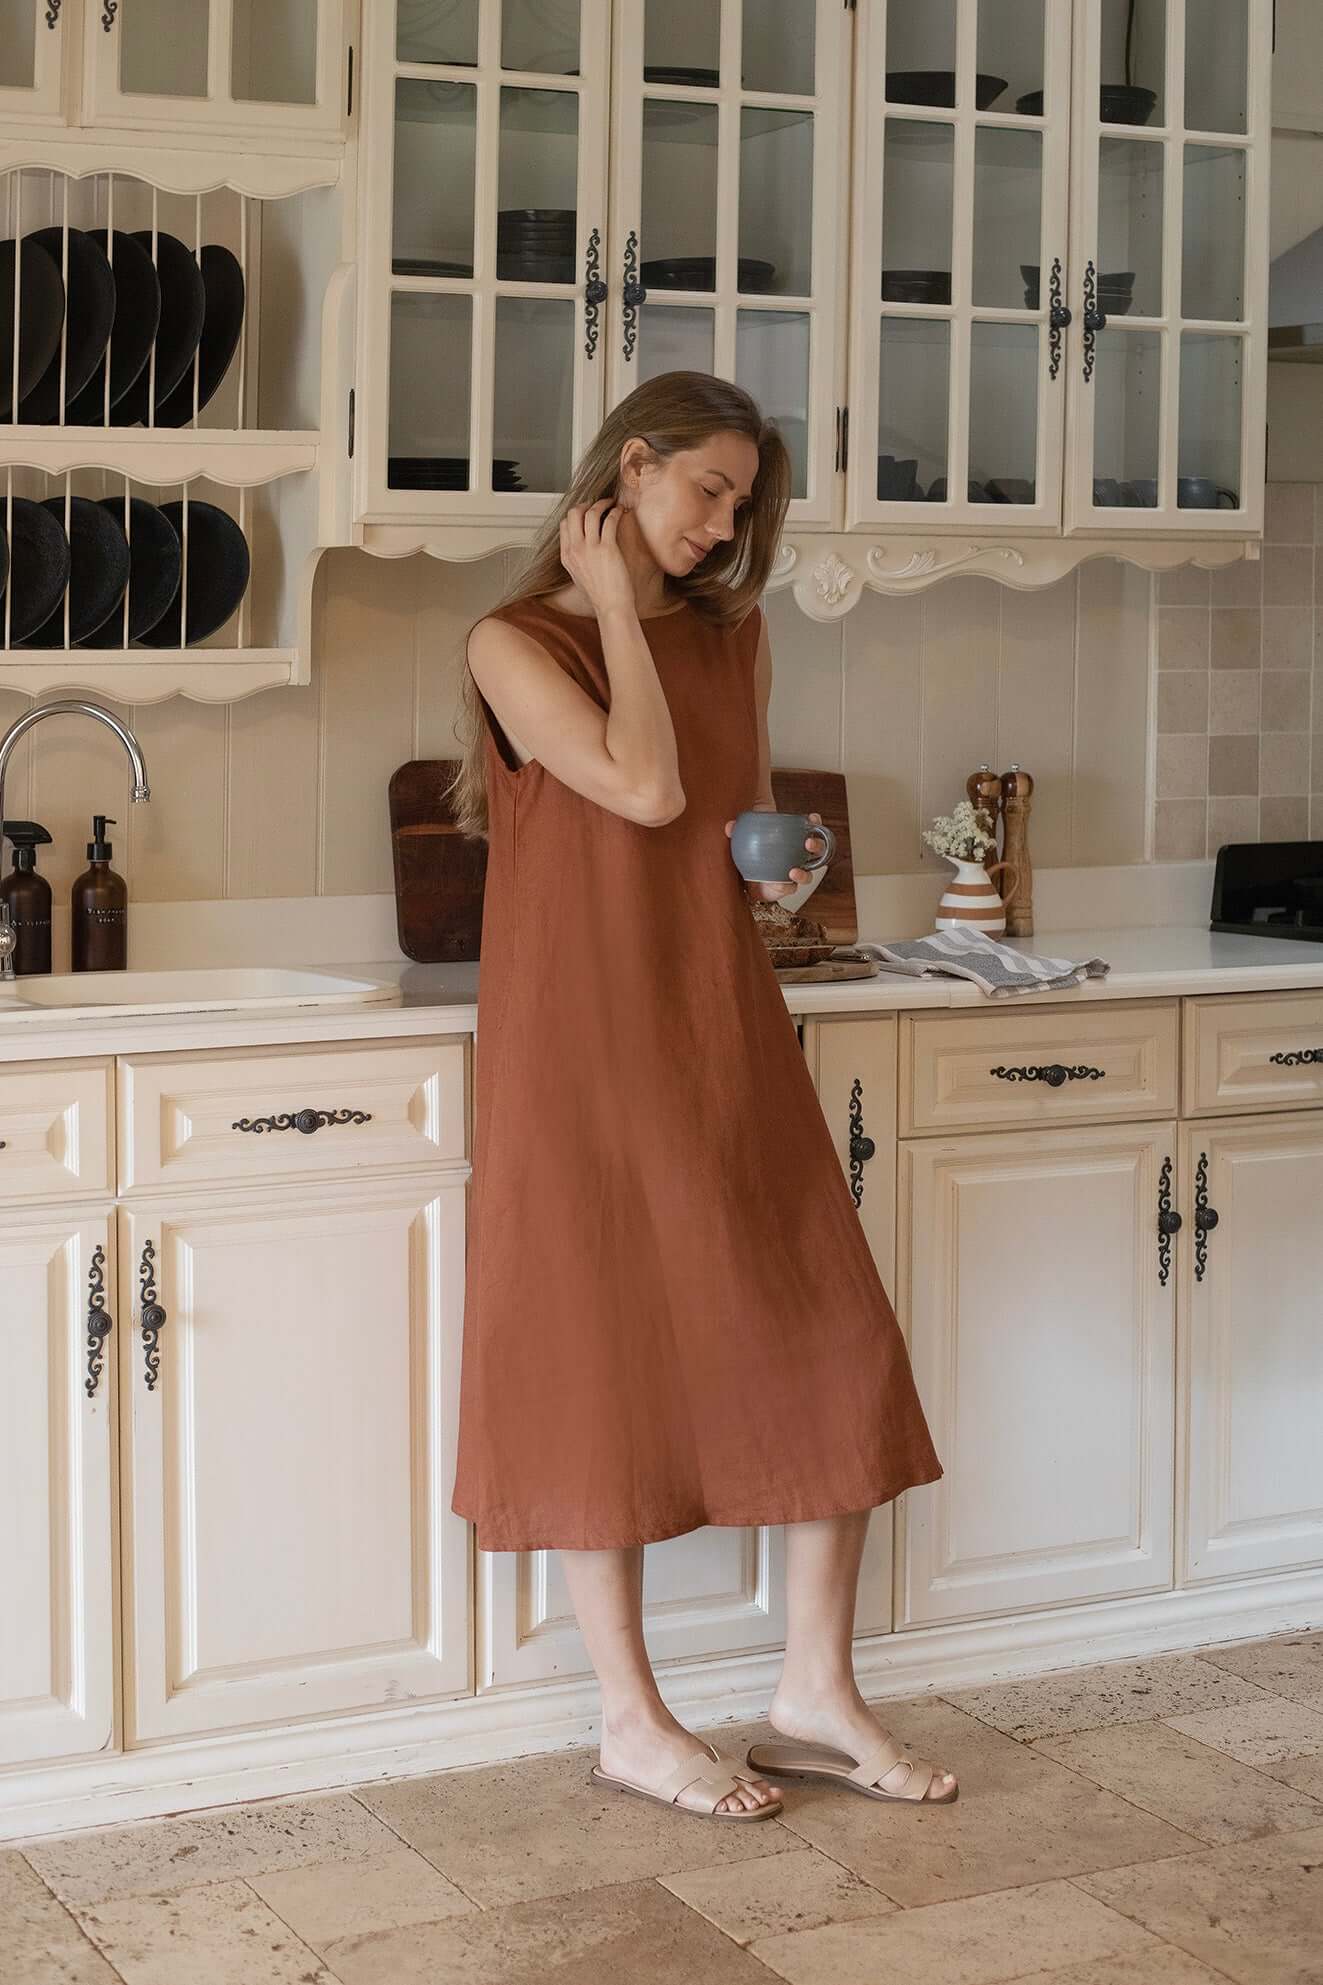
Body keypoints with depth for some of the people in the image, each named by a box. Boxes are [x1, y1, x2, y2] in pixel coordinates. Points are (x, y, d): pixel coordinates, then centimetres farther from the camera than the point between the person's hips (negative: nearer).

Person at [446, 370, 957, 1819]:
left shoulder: (733, 633, 11)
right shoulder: (516, 644, -6)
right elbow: (648, 790, -19)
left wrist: (783, 869, 3)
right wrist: (616, 607, -11)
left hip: (726, 1040, 6)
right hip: (584, 1047, -5)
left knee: (832, 1348, 3)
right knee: (604, 1361, 2)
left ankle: (817, 1685, 17)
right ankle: (633, 1724, 14)